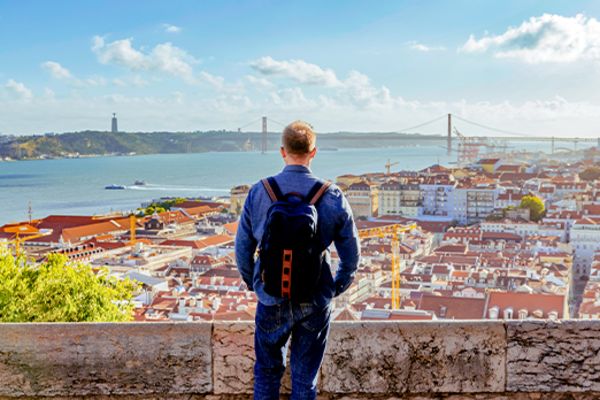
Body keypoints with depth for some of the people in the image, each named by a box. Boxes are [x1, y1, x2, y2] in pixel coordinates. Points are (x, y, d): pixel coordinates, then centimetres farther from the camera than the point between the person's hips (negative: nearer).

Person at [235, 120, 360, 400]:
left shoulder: (259, 192, -8)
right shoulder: (332, 197, -10)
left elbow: (242, 248, 0)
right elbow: (351, 254, -3)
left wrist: (253, 283, 17)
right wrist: (336, 288, 14)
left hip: (271, 301, 1)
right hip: (316, 303, 0)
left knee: (267, 372, 20)